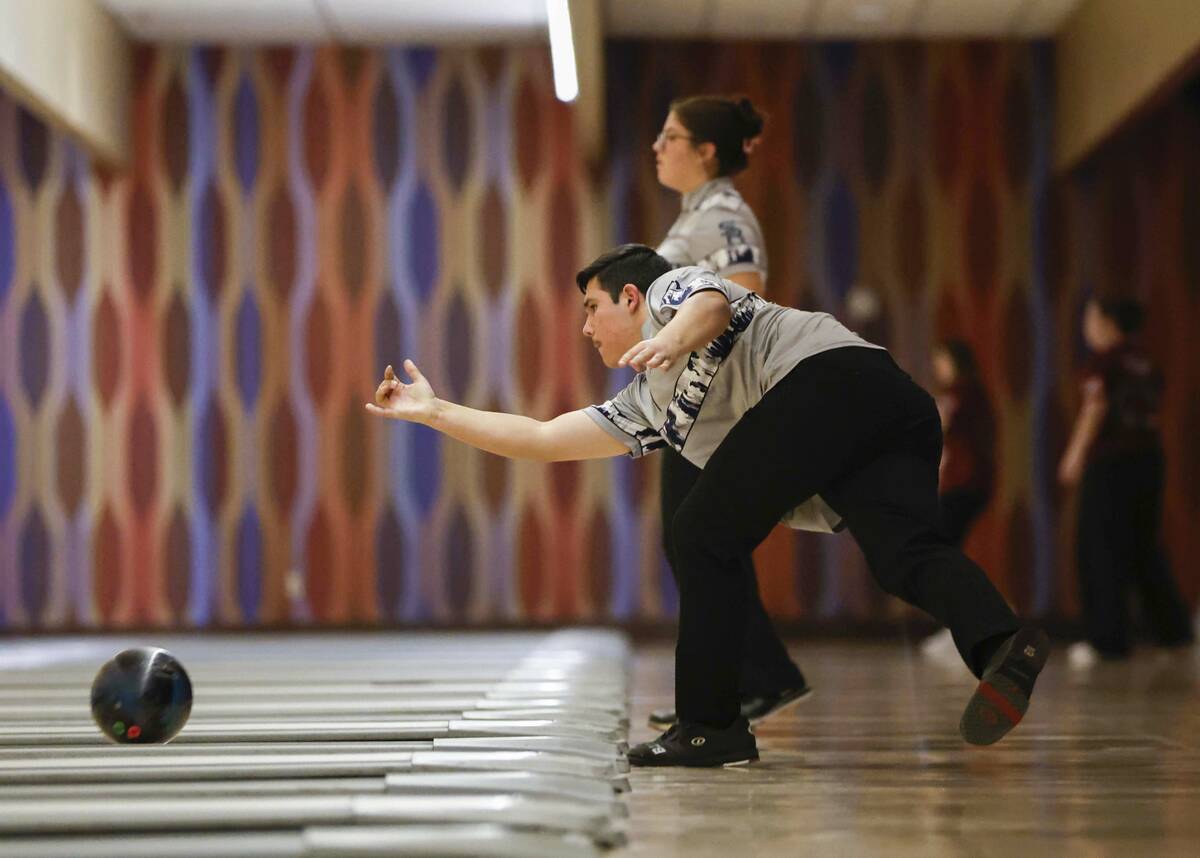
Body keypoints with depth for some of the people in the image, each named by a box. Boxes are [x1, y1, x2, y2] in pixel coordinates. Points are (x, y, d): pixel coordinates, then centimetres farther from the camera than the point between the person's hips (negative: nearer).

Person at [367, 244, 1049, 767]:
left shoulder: (671, 286, 20)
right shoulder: (643, 407, 39)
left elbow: (712, 305, -5)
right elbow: (539, 440, 42)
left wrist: (672, 337, -27)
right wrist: (432, 410, 48)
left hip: (827, 374, -8)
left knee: (706, 535, -4)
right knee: (908, 553, -15)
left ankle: (711, 724, -7)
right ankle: (1001, 643, -43)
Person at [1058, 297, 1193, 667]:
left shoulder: (1103, 362, -8)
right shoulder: (1146, 363, 12)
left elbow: (1095, 409, -13)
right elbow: (1155, 413, 12)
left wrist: (1075, 455, -9)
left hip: (1110, 460, -7)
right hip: (1148, 457, 7)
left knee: (1102, 549, -2)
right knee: (1144, 546, 16)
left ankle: (1108, 638, -5)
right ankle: (1172, 629, 16)